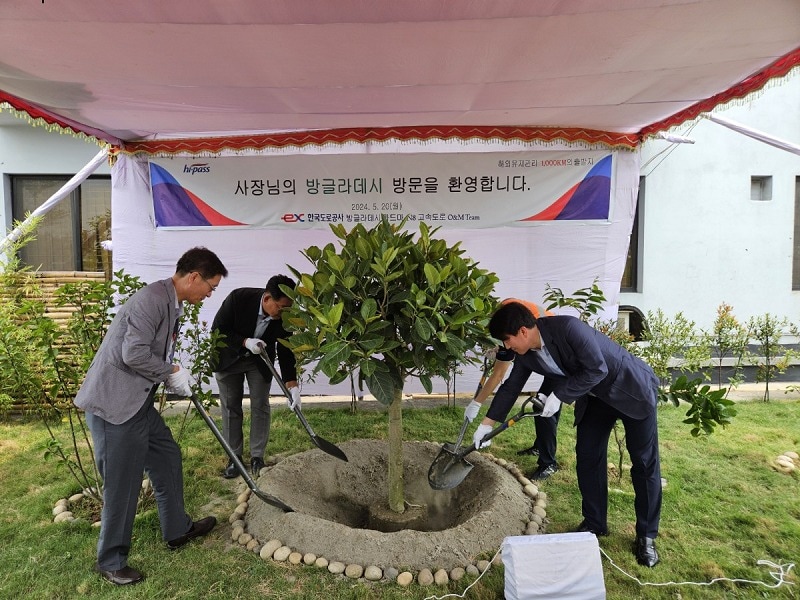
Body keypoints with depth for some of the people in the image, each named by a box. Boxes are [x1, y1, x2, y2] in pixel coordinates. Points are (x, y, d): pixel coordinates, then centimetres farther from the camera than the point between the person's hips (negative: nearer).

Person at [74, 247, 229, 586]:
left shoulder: (170, 303, 11)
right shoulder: (153, 299, -21)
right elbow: (133, 353, -28)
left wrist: (176, 375, 5)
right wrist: (172, 373, -14)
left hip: (138, 402, 10)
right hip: (113, 405, -10)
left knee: (167, 459, 18)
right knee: (122, 484, 2)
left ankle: (177, 530, 35)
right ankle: (111, 561, 22)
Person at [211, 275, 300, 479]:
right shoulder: (238, 298, -33)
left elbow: (285, 350, -18)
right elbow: (217, 331, -21)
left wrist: (292, 386, -25)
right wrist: (245, 342, -35)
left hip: (260, 360, 1)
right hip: (230, 358, -1)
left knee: (260, 406, 0)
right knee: (231, 407, 4)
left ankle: (257, 457, 11)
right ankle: (234, 457, 16)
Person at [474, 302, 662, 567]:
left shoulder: (567, 327, -32)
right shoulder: (526, 354, -9)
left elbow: (597, 369, -30)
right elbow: (511, 387, 1)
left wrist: (558, 395, -26)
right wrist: (487, 424, 4)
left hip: (631, 388, -6)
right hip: (594, 397, 7)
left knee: (644, 462, 1)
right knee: (587, 458, 5)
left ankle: (647, 536, 15)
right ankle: (594, 523, 22)